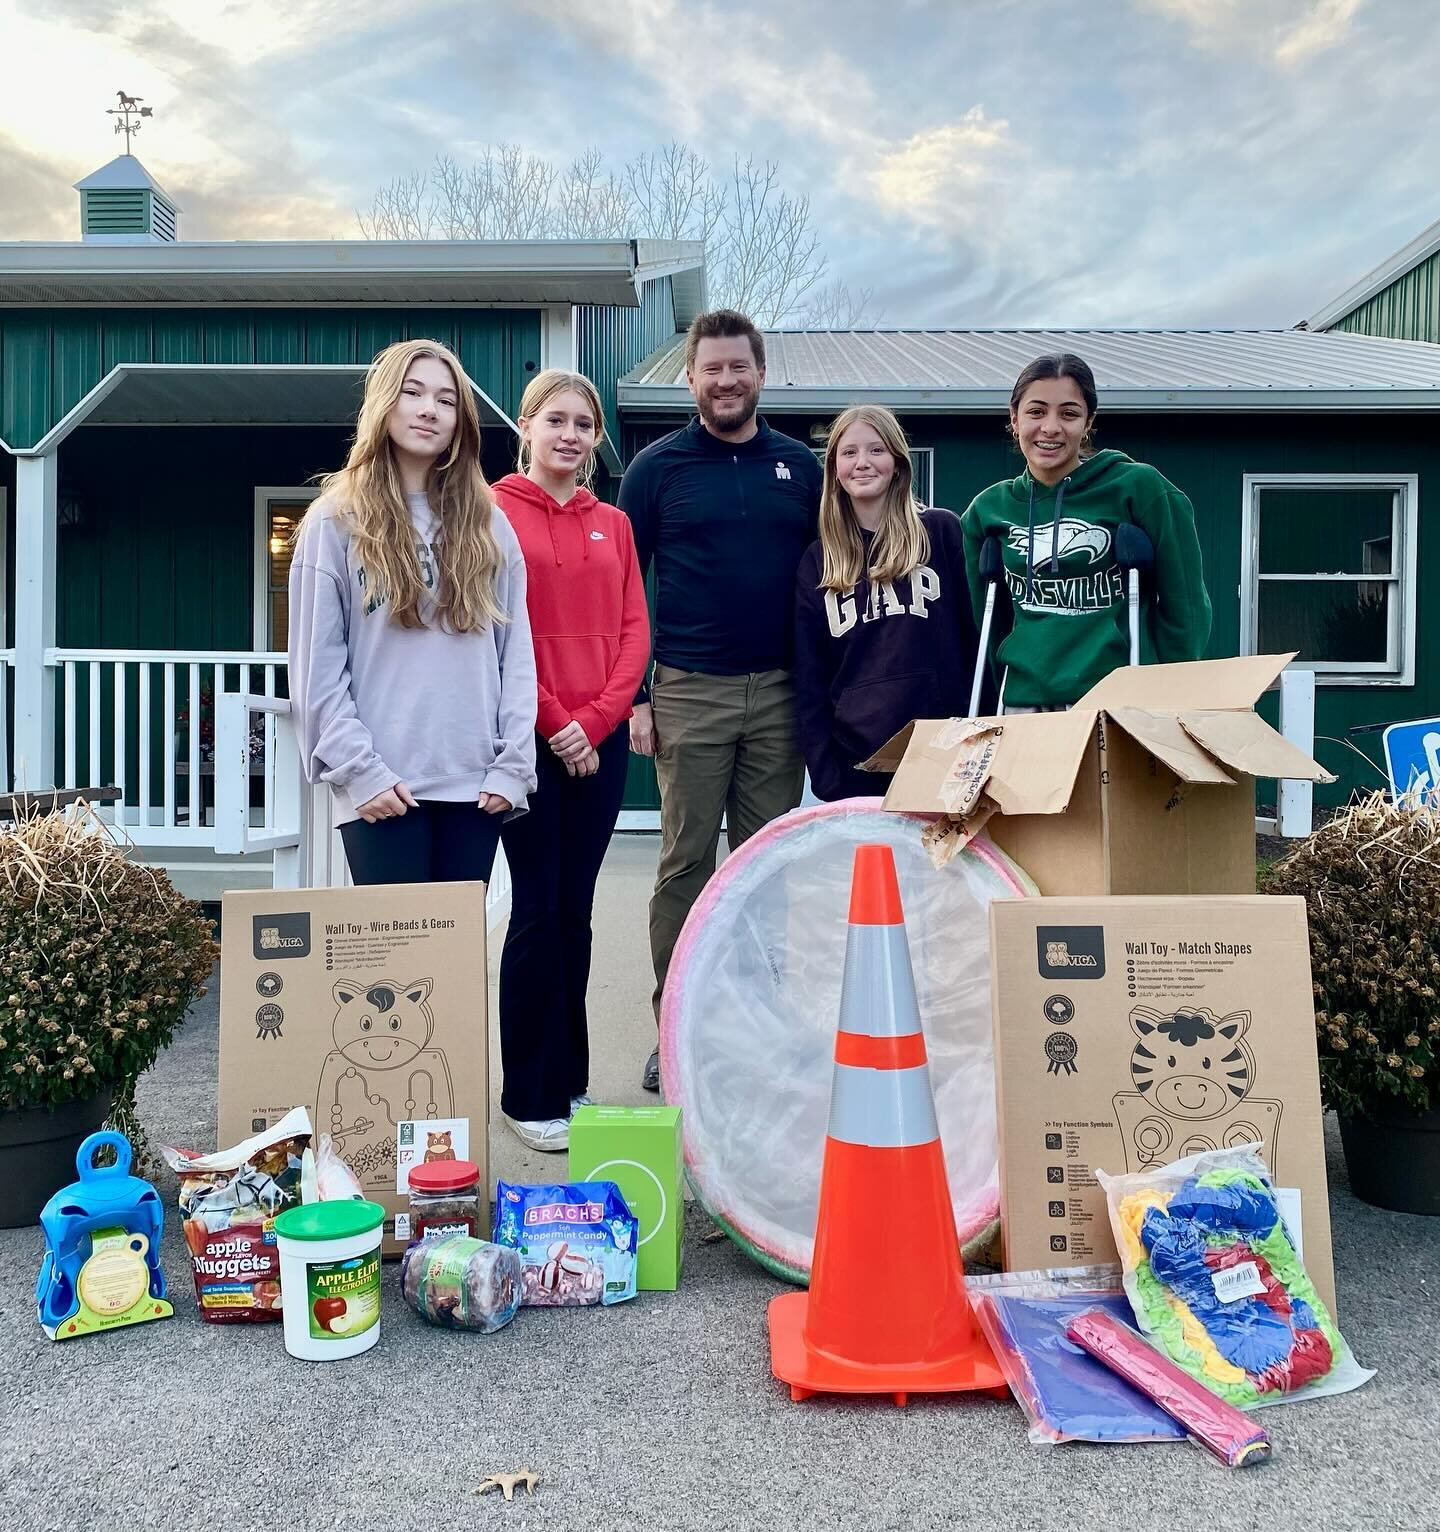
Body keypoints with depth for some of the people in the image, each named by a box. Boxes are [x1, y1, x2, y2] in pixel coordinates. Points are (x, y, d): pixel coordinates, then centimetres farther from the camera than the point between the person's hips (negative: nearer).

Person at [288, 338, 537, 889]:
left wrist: (513, 763, -2)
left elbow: (517, 653, 8)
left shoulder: (489, 525, 13)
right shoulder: (336, 522, 3)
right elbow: (317, 668, -2)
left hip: (476, 785, 3)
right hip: (383, 790, -3)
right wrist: (361, 772, -11)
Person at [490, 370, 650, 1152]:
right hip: (528, 739, -4)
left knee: (575, 911, 10)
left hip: (600, 741, 4)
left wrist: (596, 719, -6)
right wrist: (552, 722, -11)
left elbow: (634, 630, 8)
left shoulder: (613, 524, 13)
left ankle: (570, 1081, 20)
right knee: (538, 911, -3)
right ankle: (530, 1096, 8)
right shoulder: (494, 514, 0)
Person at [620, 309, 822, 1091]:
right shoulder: (657, 467, 4)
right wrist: (631, 696, -4)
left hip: (780, 692, 3)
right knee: (686, 861, 1)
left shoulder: (799, 467, 11)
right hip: (688, 693, -2)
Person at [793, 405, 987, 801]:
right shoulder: (816, 563, 9)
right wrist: (825, 776, -1)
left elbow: (975, 642, 2)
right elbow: (809, 683, 7)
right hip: (853, 765, 2)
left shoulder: (941, 533, 3)